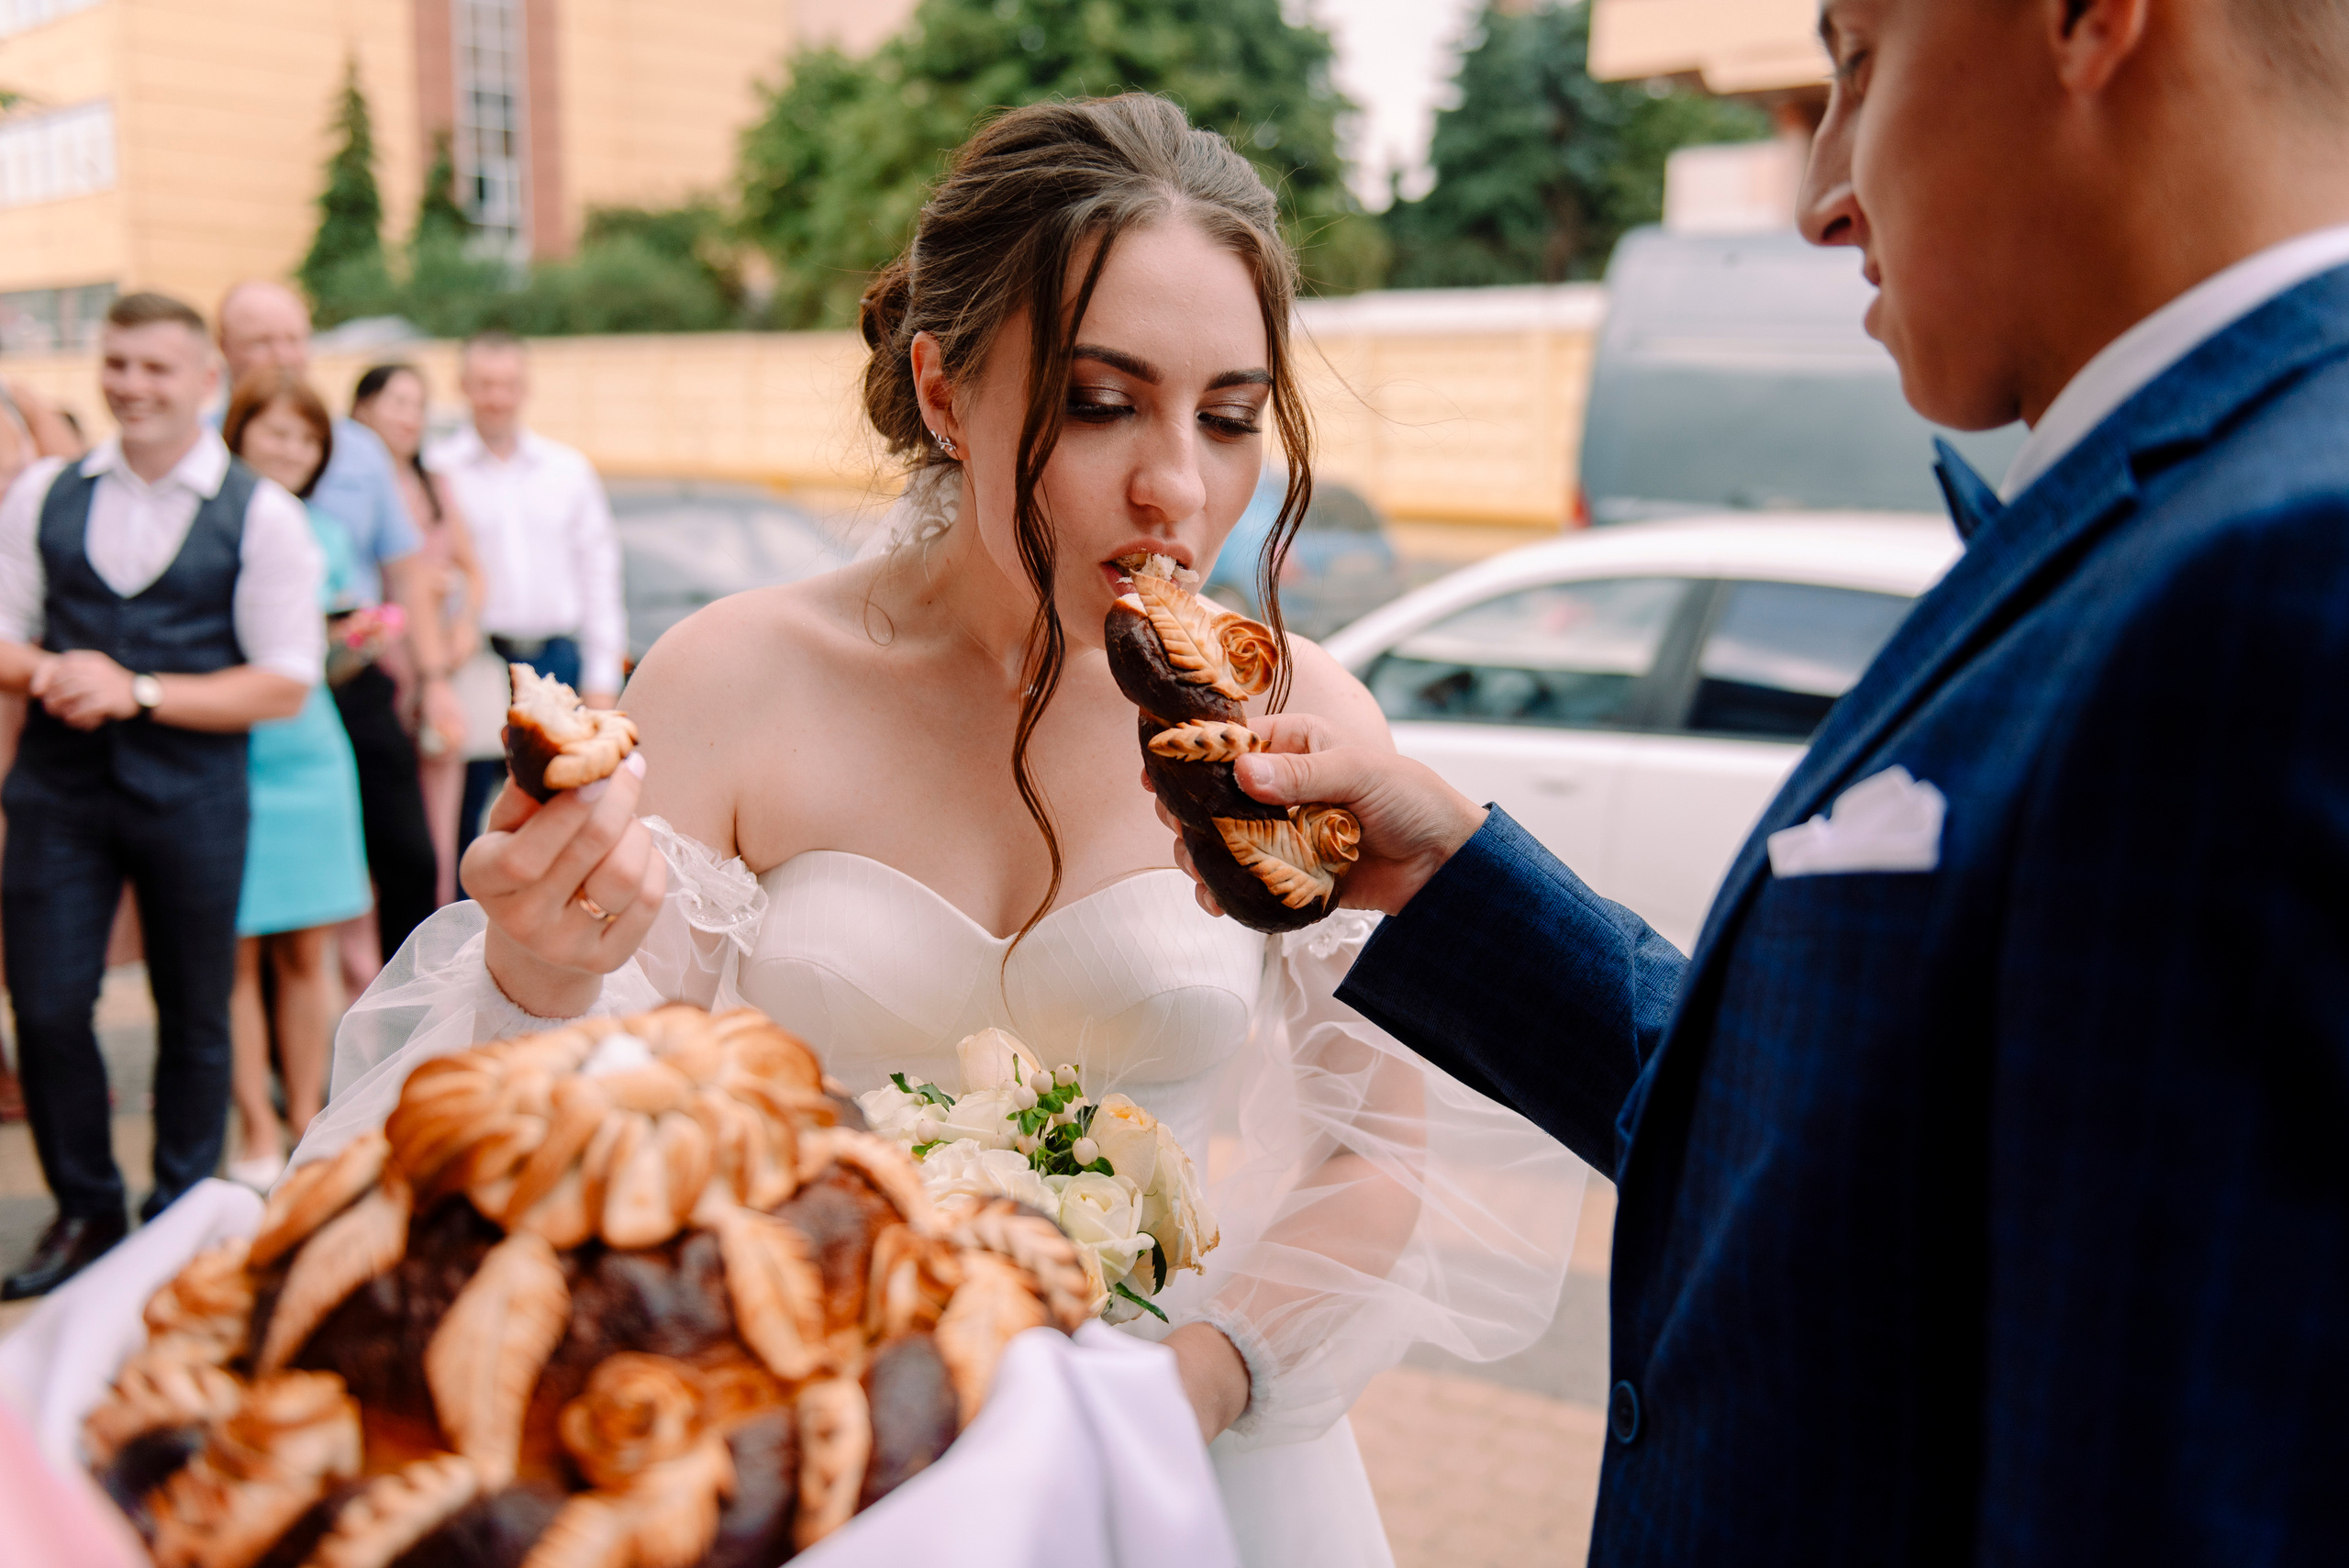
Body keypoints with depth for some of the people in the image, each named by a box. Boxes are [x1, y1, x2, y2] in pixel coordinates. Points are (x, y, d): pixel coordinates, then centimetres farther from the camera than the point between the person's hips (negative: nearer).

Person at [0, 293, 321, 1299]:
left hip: (191, 794, -2)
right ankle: (84, 1209, 25)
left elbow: (285, 685, -8)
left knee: (193, 1018, 9)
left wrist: (137, 692, -16)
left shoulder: (260, 515, -4)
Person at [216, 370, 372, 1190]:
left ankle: (308, 1122, 17)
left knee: (307, 951, 7)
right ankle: (259, 1134, 10)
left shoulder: (324, 533, 13)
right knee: (236, 952, 1)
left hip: (308, 750, 4)